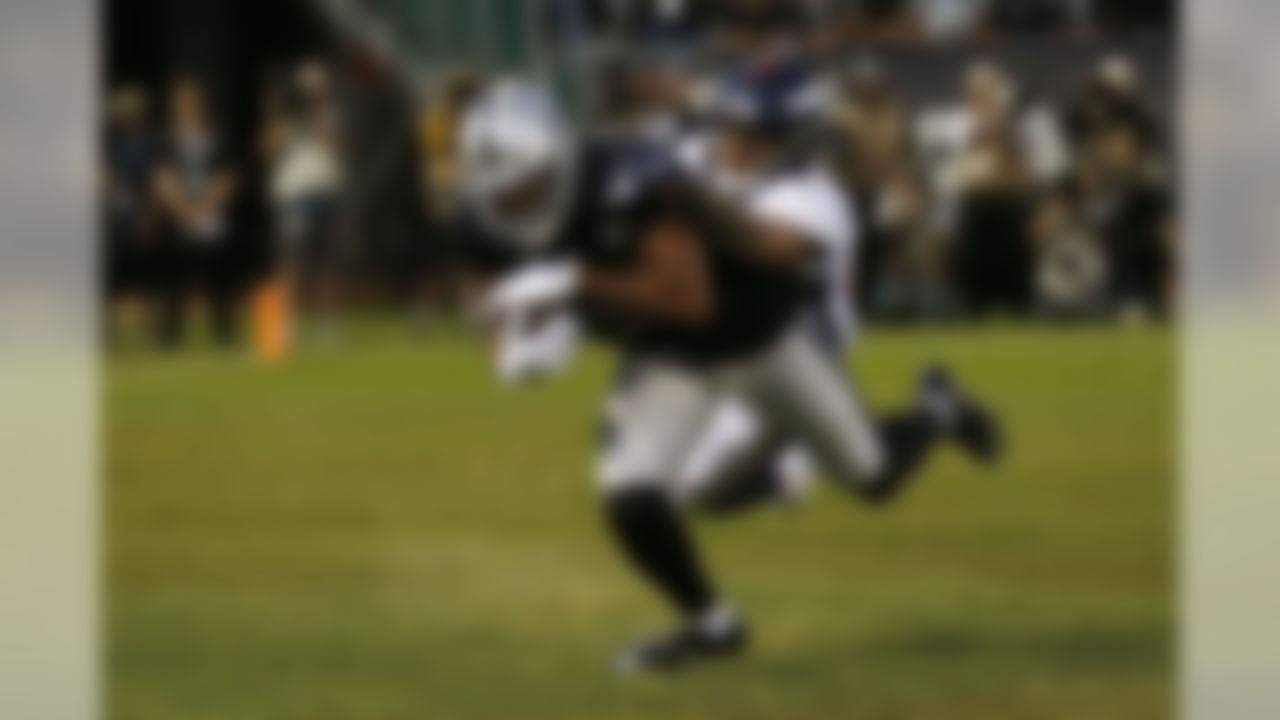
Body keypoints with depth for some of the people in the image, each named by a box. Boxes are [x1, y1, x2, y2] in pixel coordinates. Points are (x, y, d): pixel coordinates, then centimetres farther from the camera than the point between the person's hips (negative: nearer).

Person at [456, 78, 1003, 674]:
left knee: (875, 476, 10)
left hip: (753, 331, -4)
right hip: (667, 359, 4)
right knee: (629, 495, -19)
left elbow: (689, 299, -50)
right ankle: (708, 623, 7)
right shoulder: (504, 236, -21)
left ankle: (936, 414, 47)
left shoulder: (631, 196, -40)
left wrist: (576, 282, -54)